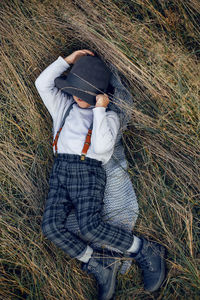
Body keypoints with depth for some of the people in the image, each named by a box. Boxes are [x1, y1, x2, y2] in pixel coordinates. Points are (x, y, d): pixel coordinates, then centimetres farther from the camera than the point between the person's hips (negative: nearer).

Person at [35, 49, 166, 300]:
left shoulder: (109, 116, 10)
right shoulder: (64, 106, 25)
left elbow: (101, 146, -8)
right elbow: (43, 83, 15)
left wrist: (99, 110, -6)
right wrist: (68, 60, 11)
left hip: (88, 169, -5)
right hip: (60, 168, 5)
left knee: (90, 227, -26)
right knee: (51, 226, -19)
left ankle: (147, 252, -7)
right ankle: (101, 267, -9)